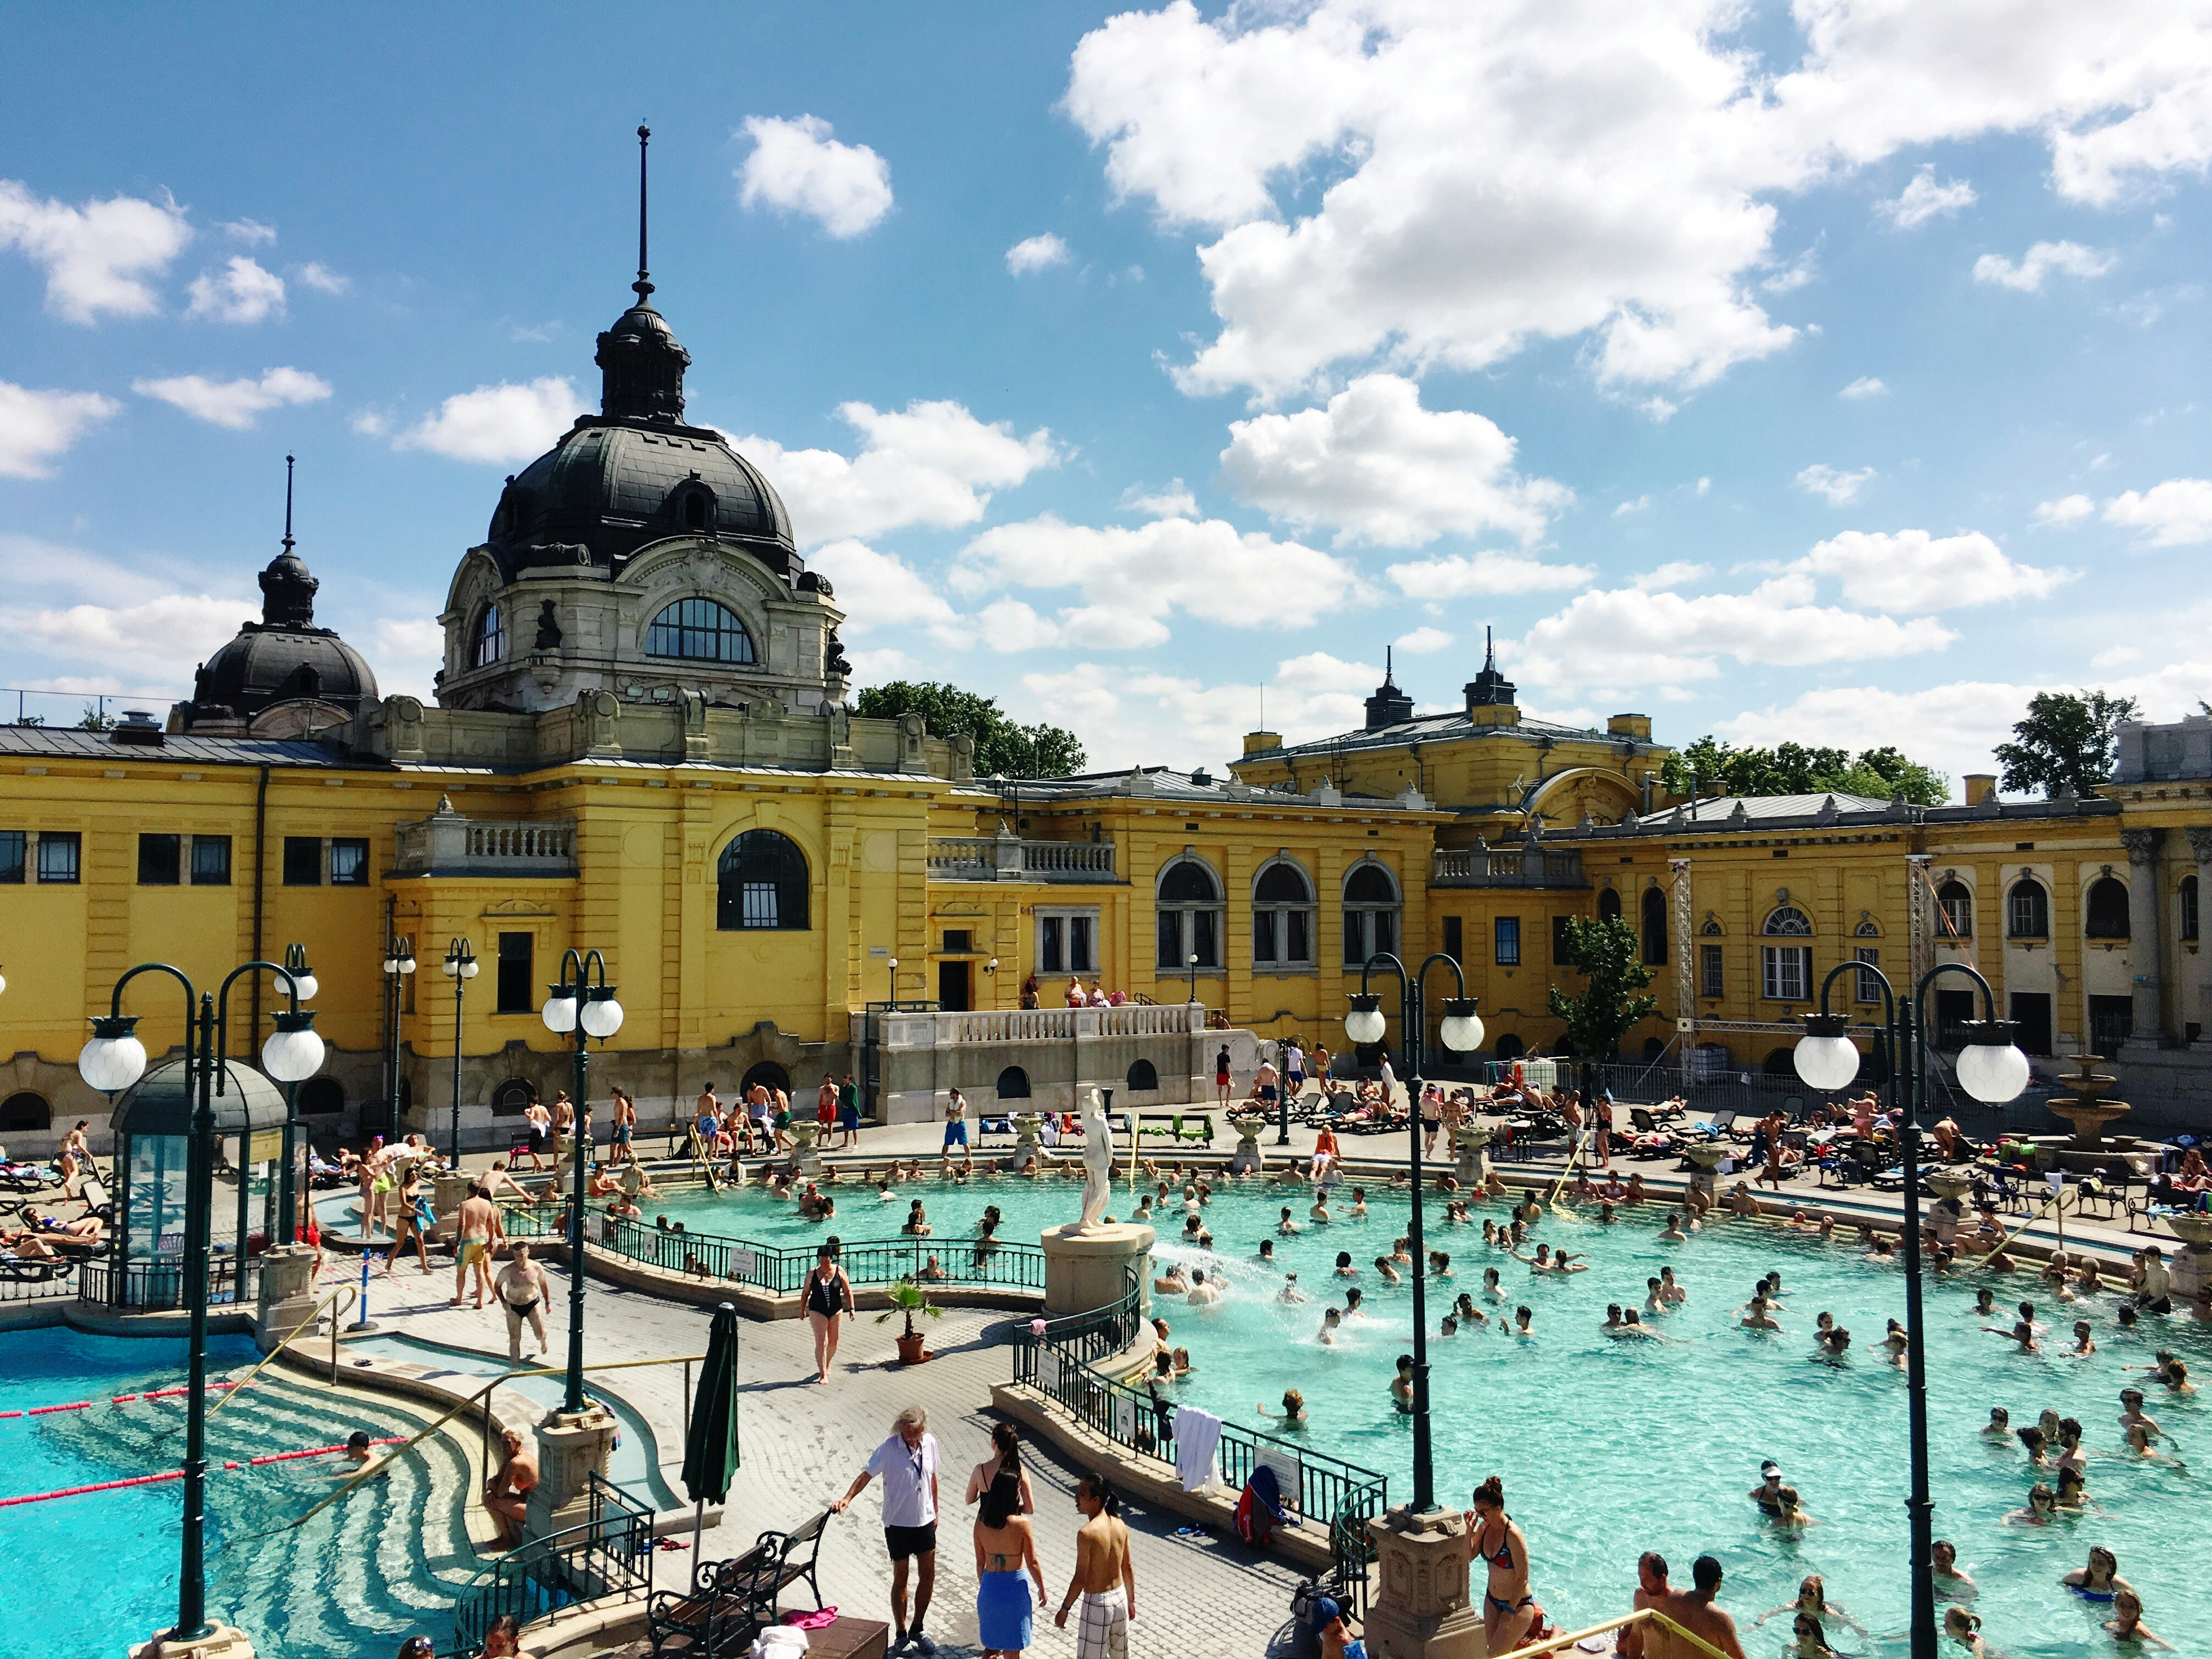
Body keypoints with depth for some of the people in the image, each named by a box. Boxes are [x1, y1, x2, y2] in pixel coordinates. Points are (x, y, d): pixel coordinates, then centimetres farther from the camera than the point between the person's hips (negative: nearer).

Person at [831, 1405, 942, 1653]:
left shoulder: (930, 1443, -4)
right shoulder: (889, 1449, -18)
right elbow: (867, 1474, -22)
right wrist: (846, 1498, -36)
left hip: (925, 1521, 4)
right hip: (898, 1523, -4)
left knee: (928, 1577, 10)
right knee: (900, 1580, 7)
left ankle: (917, 1630, 28)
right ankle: (901, 1634, 23)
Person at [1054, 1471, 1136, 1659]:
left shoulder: (1086, 1533, -23)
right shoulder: (1120, 1525, -3)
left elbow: (1081, 1578, -19)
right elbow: (1128, 1568, 7)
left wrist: (1064, 1610, -8)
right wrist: (1131, 1600, 19)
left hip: (1097, 1603, -7)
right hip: (1120, 1599, 7)